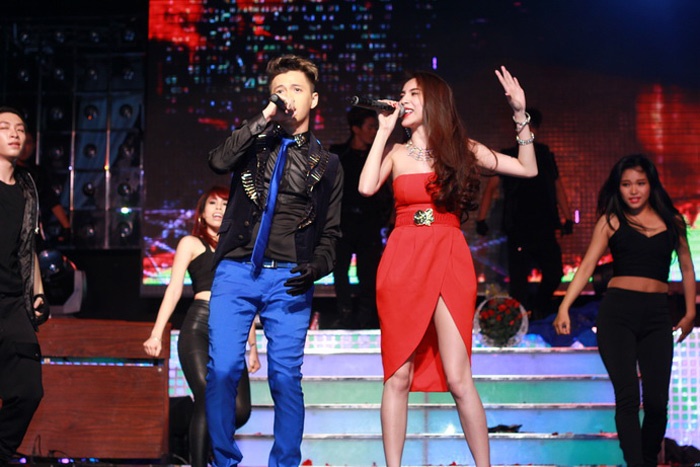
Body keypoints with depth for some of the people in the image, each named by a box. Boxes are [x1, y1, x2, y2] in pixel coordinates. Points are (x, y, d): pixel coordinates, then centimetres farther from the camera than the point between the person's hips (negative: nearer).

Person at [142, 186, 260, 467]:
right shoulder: (191, 243, 12)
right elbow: (174, 288, 2)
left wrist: (252, 347, 20)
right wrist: (156, 334, -8)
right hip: (199, 327, -4)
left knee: (240, 411, -8)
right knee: (208, 401, -18)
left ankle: (211, 441, 22)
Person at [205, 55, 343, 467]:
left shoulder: (326, 164, 13)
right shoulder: (254, 142, 14)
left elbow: (330, 232, 11)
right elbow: (218, 162, -7)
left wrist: (317, 268, -8)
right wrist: (264, 120, -10)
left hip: (288, 280, 0)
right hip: (235, 273, 0)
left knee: (286, 376, -5)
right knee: (223, 370, -6)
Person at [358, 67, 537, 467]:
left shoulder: (462, 149, 11)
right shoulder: (396, 153, 12)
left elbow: (528, 169, 9)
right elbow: (366, 187, -7)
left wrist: (520, 113, 4)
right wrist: (384, 131, 1)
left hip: (450, 262, -1)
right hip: (402, 263, 1)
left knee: (457, 377, -8)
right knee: (398, 376, 0)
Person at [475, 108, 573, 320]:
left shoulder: (545, 155, 15)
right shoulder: (508, 156, 7)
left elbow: (558, 187, 18)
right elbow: (491, 187, 1)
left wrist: (568, 218, 10)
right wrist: (481, 218, -9)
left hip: (544, 228, 3)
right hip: (518, 229, -2)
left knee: (554, 273, -2)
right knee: (518, 277, -4)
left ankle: (540, 307, 23)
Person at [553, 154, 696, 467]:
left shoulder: (671, 221, 11)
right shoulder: (611, 221, 6)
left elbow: (687, 268, 18)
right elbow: (587, 265, 0)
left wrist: (690, 312, 13)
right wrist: (564, 307, -10)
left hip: (657, 315, 2)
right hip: (617, 312, -1)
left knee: (656, 400, -2)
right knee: (627, 396, -8)